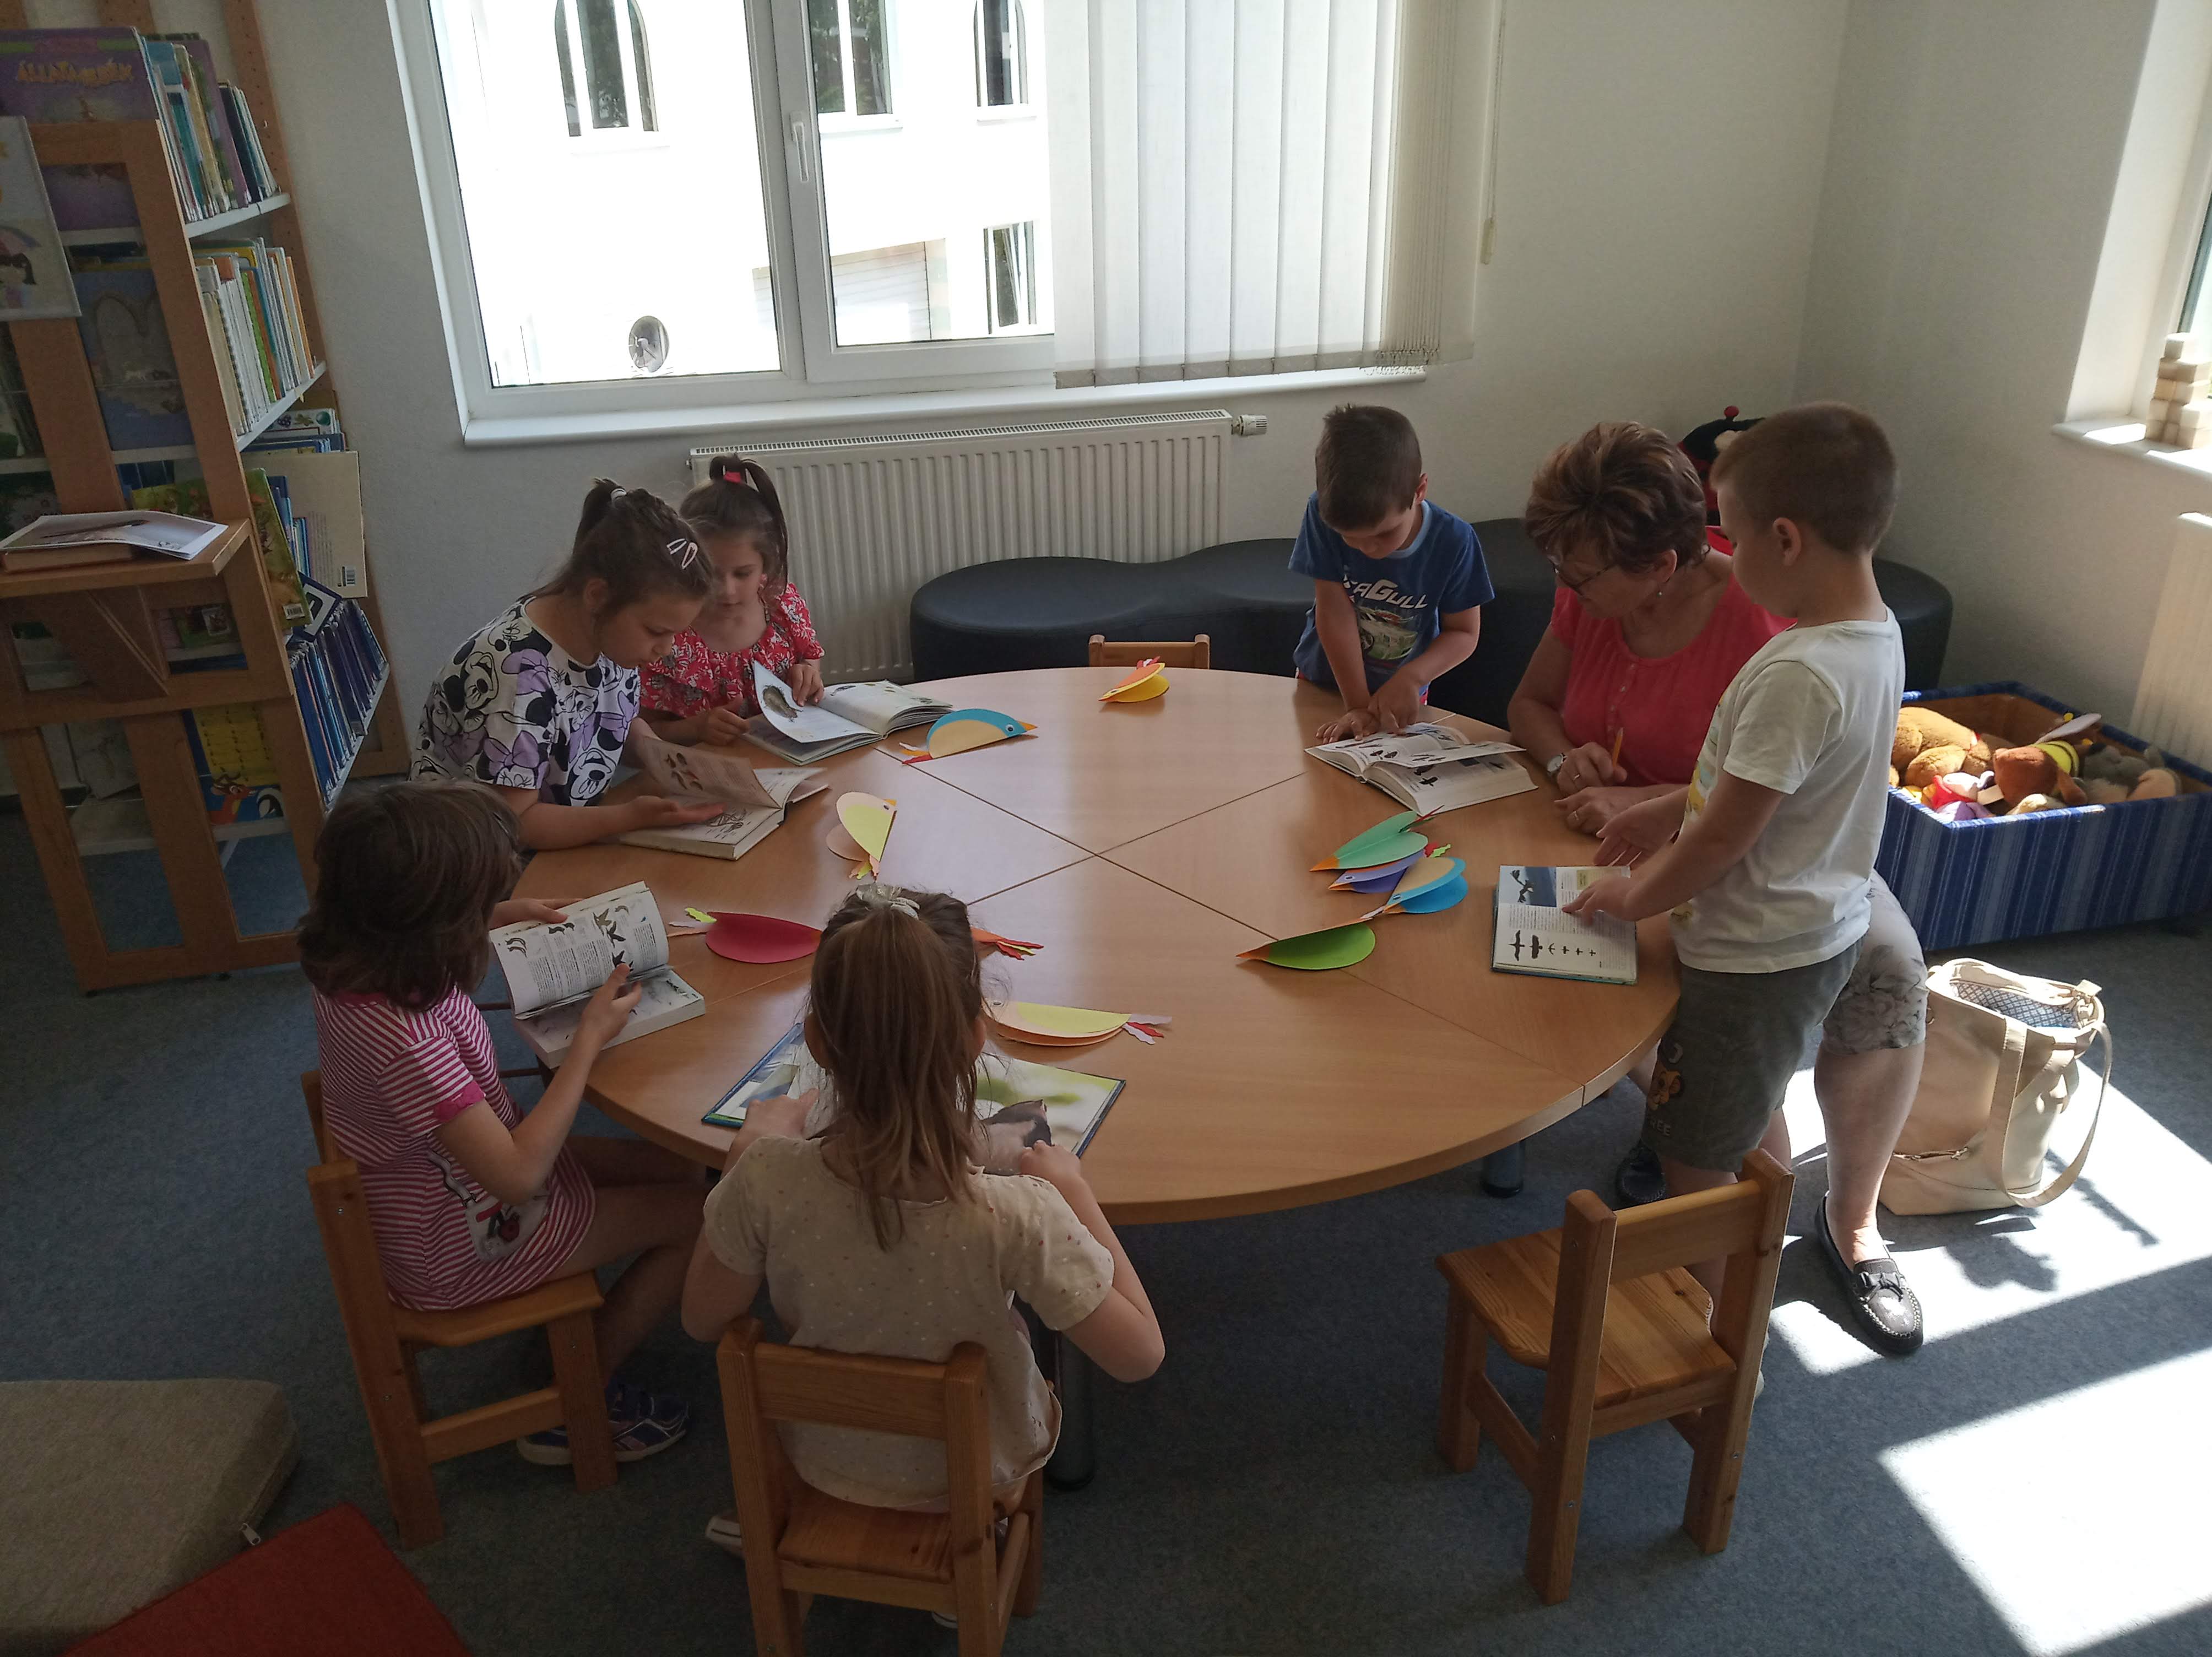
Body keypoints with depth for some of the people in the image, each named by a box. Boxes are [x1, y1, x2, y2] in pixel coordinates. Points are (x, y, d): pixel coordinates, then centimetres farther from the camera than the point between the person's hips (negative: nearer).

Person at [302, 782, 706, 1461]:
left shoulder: (351, 959, -14)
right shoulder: (402, 1037, -40)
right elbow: (518, 1174, -34)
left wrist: (501, 914, 0)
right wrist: (590, 1038, -26)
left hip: (454, 1173, 8)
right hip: (458, 1250, -8)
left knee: (676, 1171, 11)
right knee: (691, 1215, 0)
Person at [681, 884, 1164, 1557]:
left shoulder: (769, 1181, -32)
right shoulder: (1016, 1217, -38)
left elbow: (703, 1318, -12)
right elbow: (1140, 1355, -22)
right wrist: (1074, 1190, -14)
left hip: (823, 1462, 2)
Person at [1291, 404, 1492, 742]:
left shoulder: (1453, 540, -24)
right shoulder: (1325, 516, -25)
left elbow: (1464, 633, -14)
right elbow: (1335, 610, -24)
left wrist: (1412, 677, -32)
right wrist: (1357, 705, -26)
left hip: (1401, 692, 1)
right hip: (1324, 680, -1)